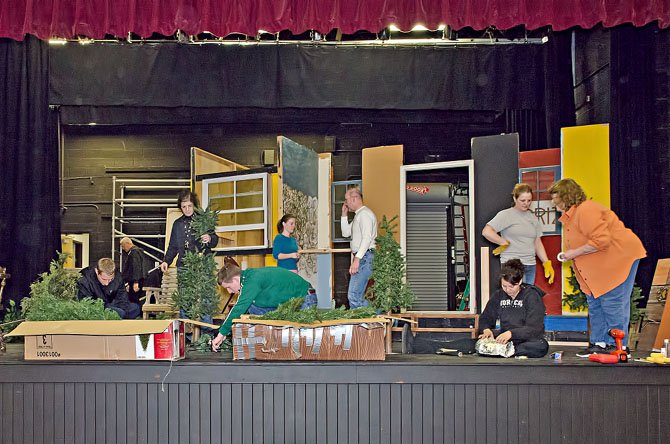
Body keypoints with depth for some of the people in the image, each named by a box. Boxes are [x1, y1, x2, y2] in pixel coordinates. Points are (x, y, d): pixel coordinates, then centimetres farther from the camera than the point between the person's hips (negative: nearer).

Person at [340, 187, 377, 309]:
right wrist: (344, 214, 19)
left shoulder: (364, 214, -10)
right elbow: (346, 233, 29)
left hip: (364, 257, -11)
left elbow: (367, 238, -20)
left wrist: (357, 259, -26)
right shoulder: (358, 215, 22)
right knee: (356, 296, 9)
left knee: (354, 296, -16)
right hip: (359, 258, 11)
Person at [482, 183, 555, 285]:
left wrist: (547, 263, 10)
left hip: (530, 265, 6)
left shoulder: (533, 218, 17)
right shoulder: (506, 215, -2)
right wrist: (505, 243, -5)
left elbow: (538, 243, 19)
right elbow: (486, 232, -12)